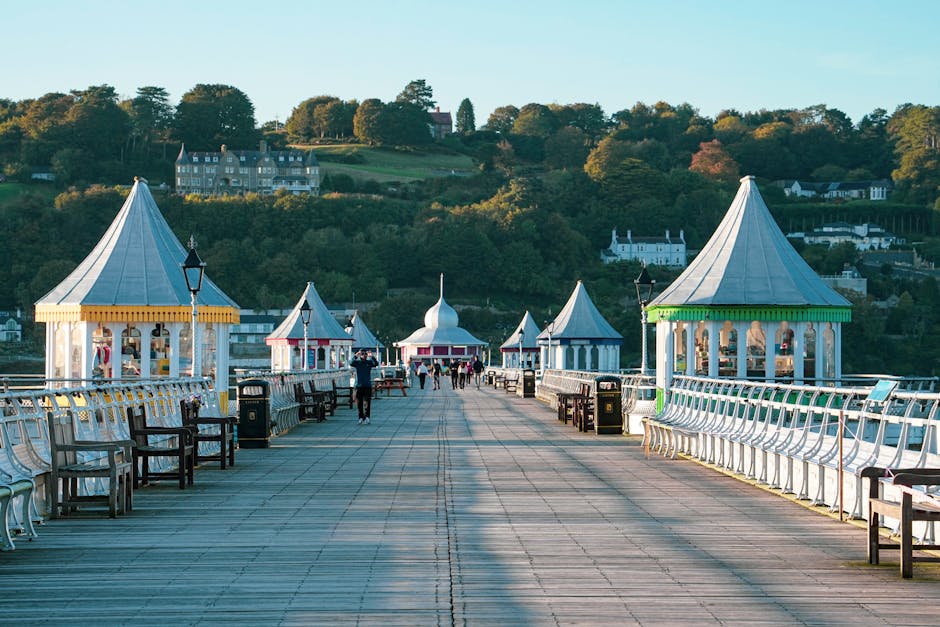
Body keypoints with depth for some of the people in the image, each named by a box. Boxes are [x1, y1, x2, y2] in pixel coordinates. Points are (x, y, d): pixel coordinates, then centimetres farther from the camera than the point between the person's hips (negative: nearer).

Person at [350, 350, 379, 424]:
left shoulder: (369, 362, 4)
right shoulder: (357, 362, 3)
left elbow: (376, 364, -14)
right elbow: (351, 363, -17)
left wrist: (371, 357, -26)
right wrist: (356, 356, -30)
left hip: (368, 385, -1)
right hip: (359, 385, 1)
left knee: (367, 403, -7)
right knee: (359, 403, 6)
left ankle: (367, 417, -9)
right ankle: (361, 417, 15)